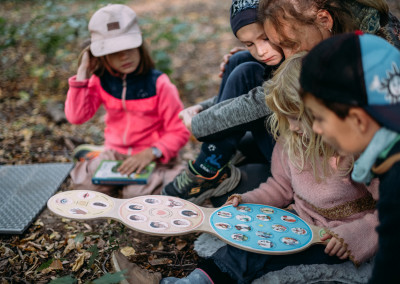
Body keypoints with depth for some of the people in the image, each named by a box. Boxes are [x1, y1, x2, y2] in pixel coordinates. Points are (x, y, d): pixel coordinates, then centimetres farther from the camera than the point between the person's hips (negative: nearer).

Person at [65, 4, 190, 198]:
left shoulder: (158, 84, -15)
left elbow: (180, 132, -13)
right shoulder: (101, 81, -2)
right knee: (83, 182, -19)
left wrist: (151, 153, -27)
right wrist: (82, 74, -14)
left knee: (136, 194, -28)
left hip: (153, 157, -3)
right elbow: (76, 116, -12)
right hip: (115, 153, 4)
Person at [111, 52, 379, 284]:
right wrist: (249, 200, 0)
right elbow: (281, 185, 16)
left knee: (250, 257, -26)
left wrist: (354, 234, -27)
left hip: (335, 243, -6)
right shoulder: (292, 138, 1)